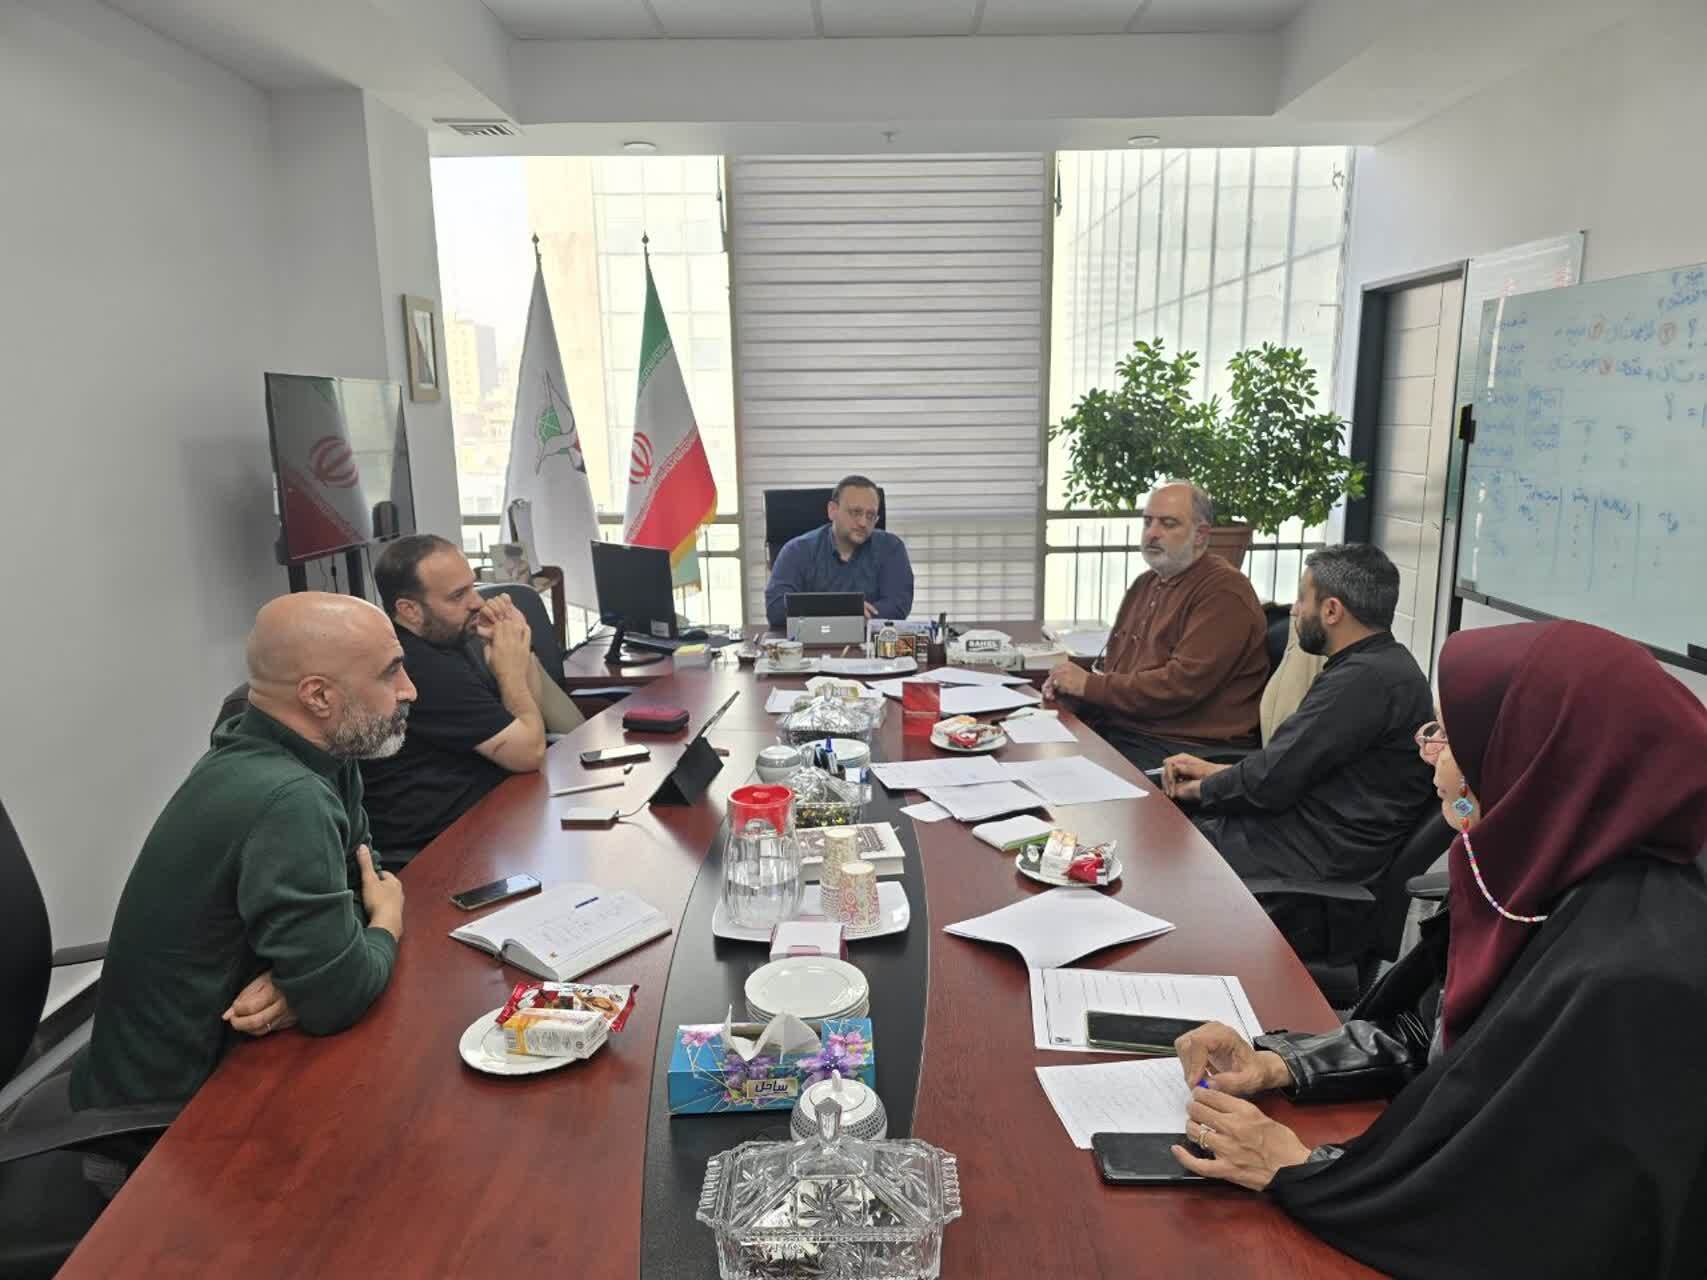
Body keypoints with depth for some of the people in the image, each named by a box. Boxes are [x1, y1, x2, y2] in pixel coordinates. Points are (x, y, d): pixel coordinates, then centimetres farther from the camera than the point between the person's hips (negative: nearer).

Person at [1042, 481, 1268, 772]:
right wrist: (1070, 684, 1)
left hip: (1188, 746, -8)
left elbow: (1183, 684, -19)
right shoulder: (1145, 584, 21)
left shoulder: (1224, 591, -9)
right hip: (1117, 731, 8)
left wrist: (1090, 686, -12)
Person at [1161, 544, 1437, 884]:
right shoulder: (1382, 663, 13)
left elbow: (1271, 782, -20)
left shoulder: (1366, 678, -22)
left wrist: (1202, 788, -2)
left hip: (1323, 856, -10)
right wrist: (1216, 770, 8)